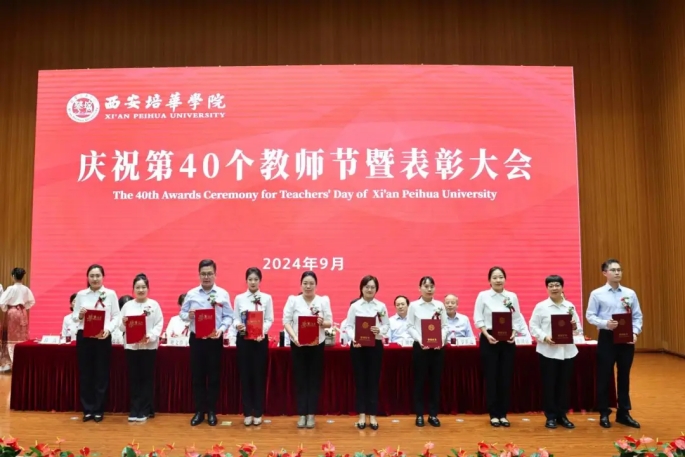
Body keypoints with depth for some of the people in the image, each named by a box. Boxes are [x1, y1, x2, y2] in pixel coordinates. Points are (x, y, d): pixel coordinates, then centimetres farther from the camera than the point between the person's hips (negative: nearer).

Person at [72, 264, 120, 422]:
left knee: (101, 373, 5)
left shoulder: (111, 294, 1)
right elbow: (74, 316, 7)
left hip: (103, 338, -1)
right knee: (85, 373, 7)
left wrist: (108, 329, -18)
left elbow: (116, 316, -2)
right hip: (84, 337, 2)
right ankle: (88, 409, 19)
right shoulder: (81, 294, 6)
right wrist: (79, 315, -16)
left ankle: (99, 410, 16)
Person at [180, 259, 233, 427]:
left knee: (214, 376, 6)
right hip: (196, 339, 1)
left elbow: (229, 316, -2)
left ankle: (211, 412, 19)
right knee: (197, 376, 7)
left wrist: (221, 329, -18)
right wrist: (188, 316, -18)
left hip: (215, 340, -1)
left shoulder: (223, 294, 0)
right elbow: (182, 313, 4)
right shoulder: (191, 294, 3)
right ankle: (199, 411, 19)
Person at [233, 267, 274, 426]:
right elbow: (235, 318, 3)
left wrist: (262, 331, -17)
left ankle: (258, 413, 15)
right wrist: (238, 325, -20)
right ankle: (247, 412, 16)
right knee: (245, 374, 5)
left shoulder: (267, 298, 3)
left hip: (261, 339, -1)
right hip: (243, 339, 1)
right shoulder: (239, 298, 5)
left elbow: (269, 319, 0)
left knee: (259, 375, 3)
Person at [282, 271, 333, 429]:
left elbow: (330, 322, 1)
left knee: (314, 379, 5)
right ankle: (301, 414, 14)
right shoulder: (293, 300, 0)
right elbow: (286, 321, -4)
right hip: (298, 345, 0)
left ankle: (311, 414, 15)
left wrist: (322, 322, -22)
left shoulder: (324, 300, 1)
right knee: (300, 379, 5)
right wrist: (294, 337, -19)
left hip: (317, 345, 1)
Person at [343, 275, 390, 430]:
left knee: (374, 380, 5)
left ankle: (372, 415, 14)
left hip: (375, 345, 1)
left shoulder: (381, 306, 4)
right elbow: (348, 325, -3)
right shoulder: (354, 306, 0)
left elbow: (387, 325, 4)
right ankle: (362, 414, 15)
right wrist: (353, 338, -20)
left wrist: (380, 330, -17)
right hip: (358, 346, -1)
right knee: (360, 380, 5)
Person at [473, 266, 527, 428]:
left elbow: (517, 319, 6)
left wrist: (513, 333, -10)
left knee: (506, 377, 6)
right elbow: (478, 319, -4)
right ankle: (493, 414, 13)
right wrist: (487, 335, -15)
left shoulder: (512, 296, 4)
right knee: (491, 376, 2)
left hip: (507, 340, 3)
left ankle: (503, 414, 17)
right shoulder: (483, 296, -3)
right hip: (489, 339, -2)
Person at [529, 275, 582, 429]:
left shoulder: (570, 306, 7)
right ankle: (550, 416, 14)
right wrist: (544, 337, -18)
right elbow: (533, 327, -3)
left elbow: (578, 328, 9)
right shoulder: (541, 306, -1)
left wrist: (575, 327, -14)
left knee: (564, 384, 9)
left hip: (567, 351, 3)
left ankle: (562, 415, 22)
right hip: (548, 351, -3)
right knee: (549, 384, 3)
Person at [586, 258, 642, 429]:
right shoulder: (597, 294, -3)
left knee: (624, 376, 12)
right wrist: (605, 323, -20)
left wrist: (635, 332, -9)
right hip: (607, 338, -3)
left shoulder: (630, 293, 5)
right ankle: (604, 413, 16)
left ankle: (623, 413, 24)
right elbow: (590, 316, -4)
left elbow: (637, 316, 6)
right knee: (604, 377, 4)